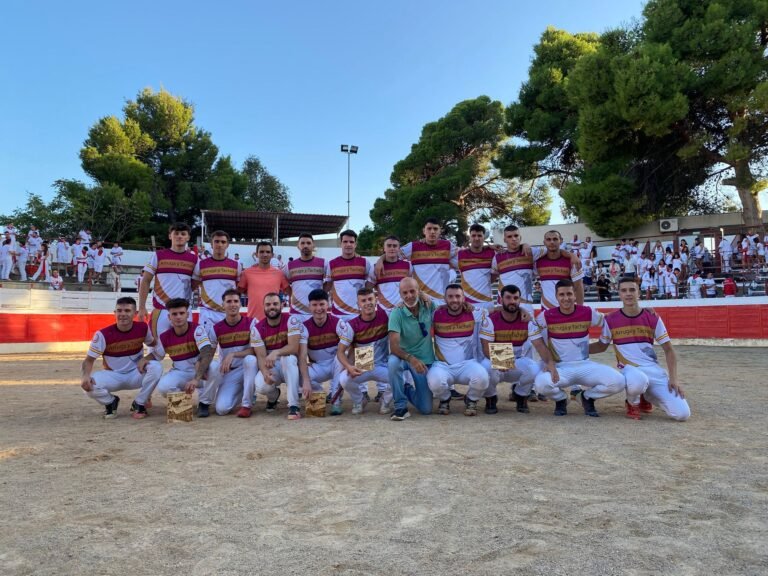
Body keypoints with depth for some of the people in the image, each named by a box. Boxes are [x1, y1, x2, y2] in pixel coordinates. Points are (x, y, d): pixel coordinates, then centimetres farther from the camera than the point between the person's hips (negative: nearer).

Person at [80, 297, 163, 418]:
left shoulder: (143, 328, -11)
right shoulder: (103, 334, -18)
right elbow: (89, 360, -14)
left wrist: (145, 359, -18)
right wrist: (85, 376, -37)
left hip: (136, 374, 1)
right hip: (113, 376, -1)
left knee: (156, 367, -30)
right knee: (88, 384, -30)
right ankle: (111, 402, 6)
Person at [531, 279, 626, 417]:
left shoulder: (588, 313, -2)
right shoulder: (547, 316, -7)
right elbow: (537, 341, -6)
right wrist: (549, 363, -16)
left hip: (585, 365, 2)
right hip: (559, 367, -2)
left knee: (618, 382, -22)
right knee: (541, 384, -34)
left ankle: (588, 397, 13)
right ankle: (561, 400, 7)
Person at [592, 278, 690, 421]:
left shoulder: (653, 318, 1)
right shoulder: (611, 320, -1)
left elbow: (668, 350, 5)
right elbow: (601, 346, 13)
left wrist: (673, 378, -6)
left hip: (654, 370, 3)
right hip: (629, 369, -2)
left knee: (682, 414, -12)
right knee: (638, 381, -42)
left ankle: (646, 397, 20)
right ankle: (632, 403, -3)